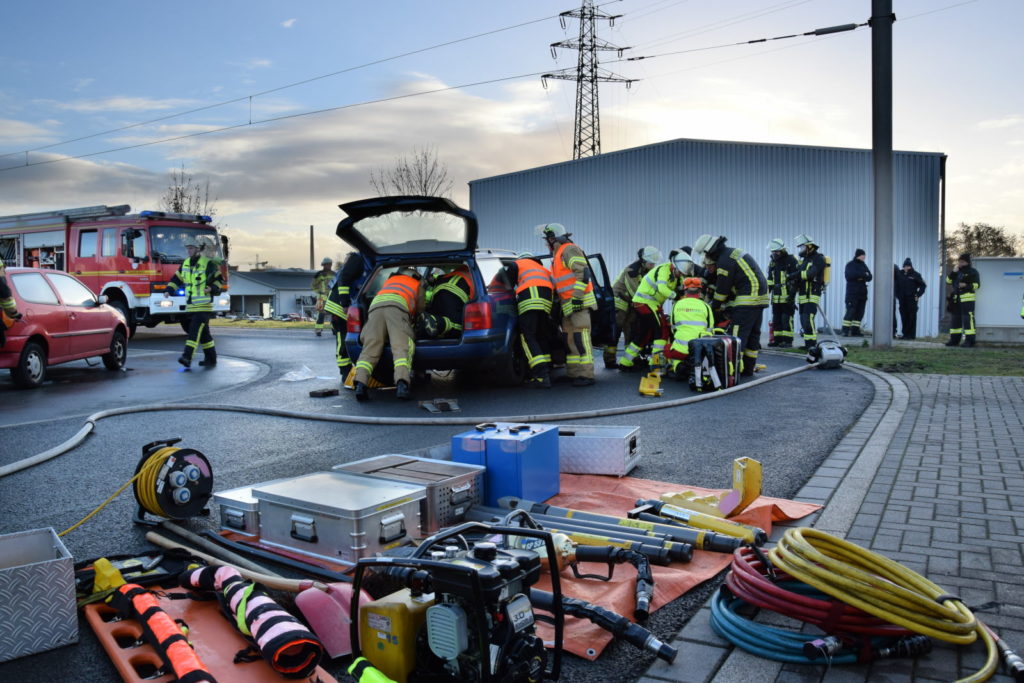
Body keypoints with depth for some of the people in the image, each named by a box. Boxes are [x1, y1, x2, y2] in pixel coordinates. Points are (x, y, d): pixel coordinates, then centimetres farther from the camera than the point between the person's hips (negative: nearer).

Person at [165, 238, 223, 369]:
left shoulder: (208, 263, -5)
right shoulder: (185, 264, 13)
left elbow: (219, 280, -1)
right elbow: (177, 279, 18)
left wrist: (212, 288, -18)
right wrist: (168, 290, 4)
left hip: (204, 305, -7)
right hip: (191, 306, 7)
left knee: (195, 330, -15)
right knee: (203, 333, 11)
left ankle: (187, 358, -22)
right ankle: (210, 358, 18)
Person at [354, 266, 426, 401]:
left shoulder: (389, 280, 44)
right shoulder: (419, 285, 34)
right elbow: (419, 310, 36)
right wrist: (412, 321, 57)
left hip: (375, 306, 3)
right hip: (396, 306, -3)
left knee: (370, 349, -9)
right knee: (402, 347, -18)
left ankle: (360, 383, -33)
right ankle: (402, 384, -42)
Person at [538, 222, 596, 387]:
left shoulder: (569, 250, -8)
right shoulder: (558, 255, 23)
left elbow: (583, 273, -19)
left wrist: (576, 297, -24)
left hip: (579, 303, -10)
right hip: (567, 305, 10)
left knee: (580, 338, -14)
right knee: (569, 339, 10)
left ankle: (586, 375, -15)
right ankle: (573, 373, 14)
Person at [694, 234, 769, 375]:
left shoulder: (724, 260, -13)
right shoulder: (733, 252, 19)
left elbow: (722, 289, -8)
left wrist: (714, 307, 6)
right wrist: (724, 304, 17)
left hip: (748, 299, -11)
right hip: (760, 297, 11)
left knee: (737, 334, -12)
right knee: (753, 334, 12)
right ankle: (748, 368, 18)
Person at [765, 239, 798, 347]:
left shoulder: (791, 260, -6)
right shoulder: (773, 262, 16)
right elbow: (769, 279, 24)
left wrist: (792, 293, -15)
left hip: (787, 297, -7)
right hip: (776, 297, 7)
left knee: (787, 319, -8)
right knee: (776, 319, 10)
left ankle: (787, 340, -4)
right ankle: (778, 339, 16)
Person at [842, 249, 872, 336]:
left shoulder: (864, 265, 17)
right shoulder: (850, 265, -1)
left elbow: (869, 277, 7)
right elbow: (849, 275, -19)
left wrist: (861, 277, -14)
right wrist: (863, 275, -12)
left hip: (862, 292, 6)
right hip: (852, 292, -6)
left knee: (859, 312, 3)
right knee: (851, 311, -12)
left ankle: (855, 330, 6)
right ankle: (845, 330, -10)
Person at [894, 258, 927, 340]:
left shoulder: (915, 275, -2)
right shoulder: (899, 274, 8)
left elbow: (923, 285, 2)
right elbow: (896, 285, 18)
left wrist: (918, 295, -4)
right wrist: (897, 295, 10)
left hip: (912, 299, -4)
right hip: (902, 299, 4)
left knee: (911, 317, -3)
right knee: (903, 316, 6)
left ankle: (911, 334, 0)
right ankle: (905, 333, 13)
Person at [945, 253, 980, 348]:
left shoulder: (972, 272, 1)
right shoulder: (957, 272, 20)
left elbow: (976, 284, -6)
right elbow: (948, 281, 10)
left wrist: (966, 285, -19)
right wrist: (953, 272, -1)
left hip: (967, 298, -7)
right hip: (956, 299, 7)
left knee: (968, 319, -12)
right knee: (956, 319, 10)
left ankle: (969, 340, -12)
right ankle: (954, 339, 17)